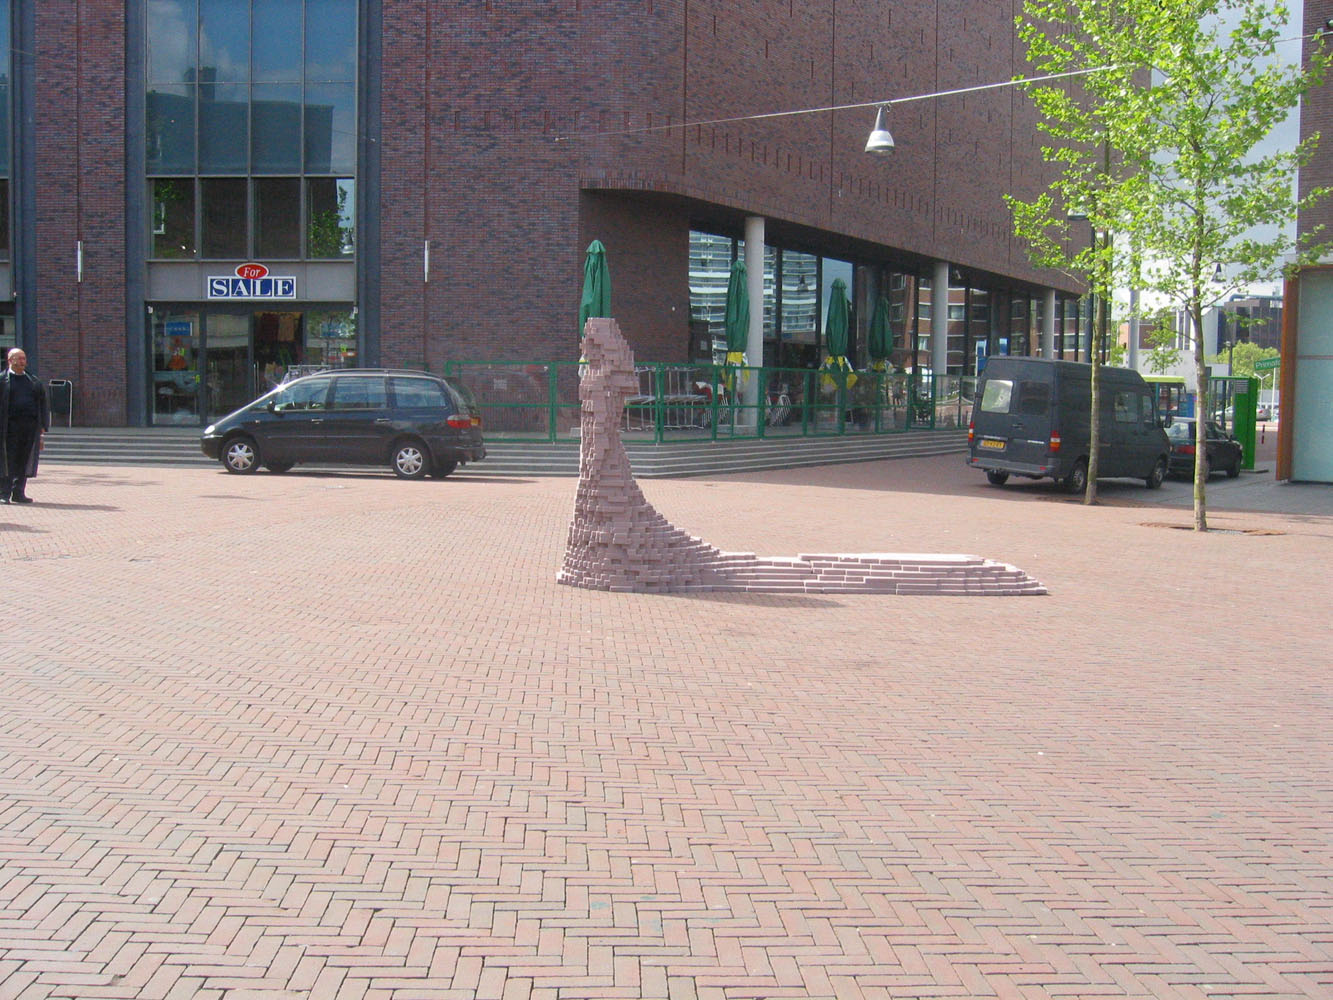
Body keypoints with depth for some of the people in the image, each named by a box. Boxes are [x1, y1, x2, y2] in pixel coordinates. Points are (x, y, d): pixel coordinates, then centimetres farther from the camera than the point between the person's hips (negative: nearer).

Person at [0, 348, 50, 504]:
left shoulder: (34, 381, 17)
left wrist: (43, 425, 7)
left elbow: (43, 404, 17)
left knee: (23, 461, 6)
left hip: (30, 426, 4)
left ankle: (18, 492, 13)